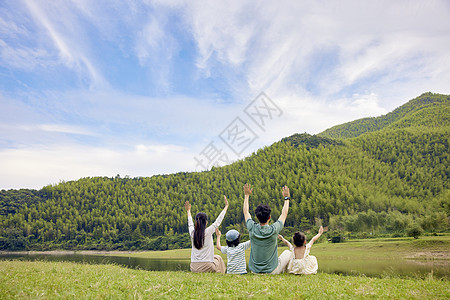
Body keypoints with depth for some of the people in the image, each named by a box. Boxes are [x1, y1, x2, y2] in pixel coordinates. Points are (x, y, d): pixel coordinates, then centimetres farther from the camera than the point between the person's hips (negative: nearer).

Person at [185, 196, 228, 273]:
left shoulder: (192, 233, -2)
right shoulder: (208, 232, -13)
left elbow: (190, 223, 20)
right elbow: (218, 221, 0)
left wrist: (188, 210, 37)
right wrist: (226, 206, 11)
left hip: (194, 268, 4)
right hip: (206, 267, -4)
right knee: (218, 258, 26)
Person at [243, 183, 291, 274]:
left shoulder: (252, 228, -15)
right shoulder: (274, 230, -21)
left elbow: (245, 212, 6)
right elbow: (284, 213, -2)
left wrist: (247, 195, 17)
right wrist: (287, 198, 11)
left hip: (254, 271, 3)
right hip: (272, 271, -3)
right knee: (287, 253, 20)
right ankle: (282, 272, 32)